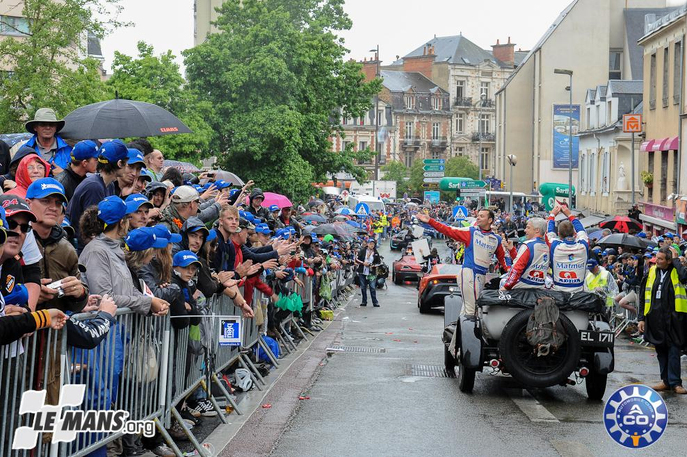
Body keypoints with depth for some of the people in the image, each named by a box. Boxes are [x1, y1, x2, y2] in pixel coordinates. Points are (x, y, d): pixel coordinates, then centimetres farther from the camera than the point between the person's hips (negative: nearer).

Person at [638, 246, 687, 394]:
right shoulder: (652, 272, 11)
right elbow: (644, 297, 13)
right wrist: (641, 318, 9)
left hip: (672, 318, -5)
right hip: (655, 318, 5)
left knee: (673, 350, -4)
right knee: (660, 350, 10)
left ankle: (675, 383, 0)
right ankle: (666, 381, 18)